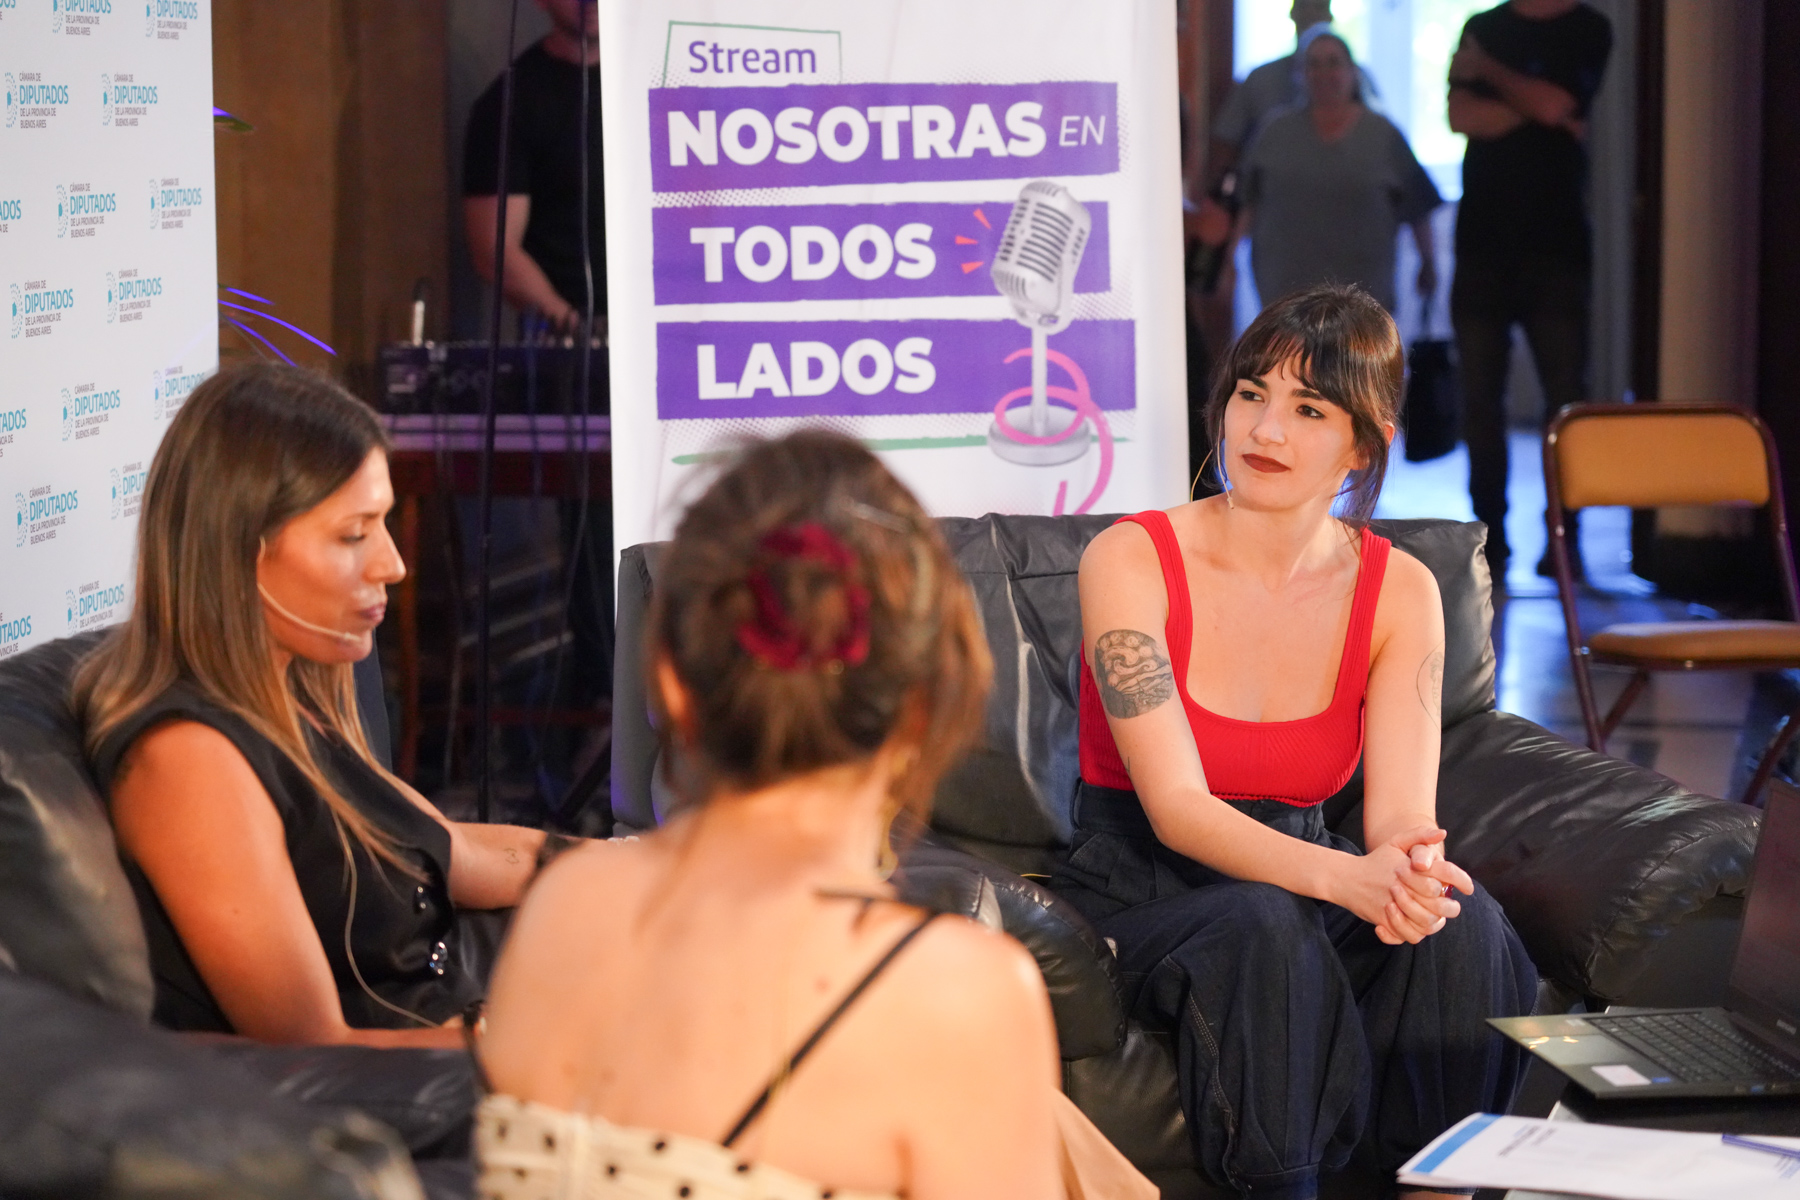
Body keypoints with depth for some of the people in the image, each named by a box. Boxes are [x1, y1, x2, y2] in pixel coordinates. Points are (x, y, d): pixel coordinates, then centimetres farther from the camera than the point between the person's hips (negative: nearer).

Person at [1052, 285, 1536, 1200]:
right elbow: (1177, 807, -21)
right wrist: (1350, 879, -38)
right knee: (1265, 928, -36)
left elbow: (1401, 806, -10)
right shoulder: (1131, 560, -14)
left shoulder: (1399, 591, -2)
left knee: (1462, 925, -27)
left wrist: (1415, 870, -37)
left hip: (1294, 868, 4)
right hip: (1143, 885, -3)